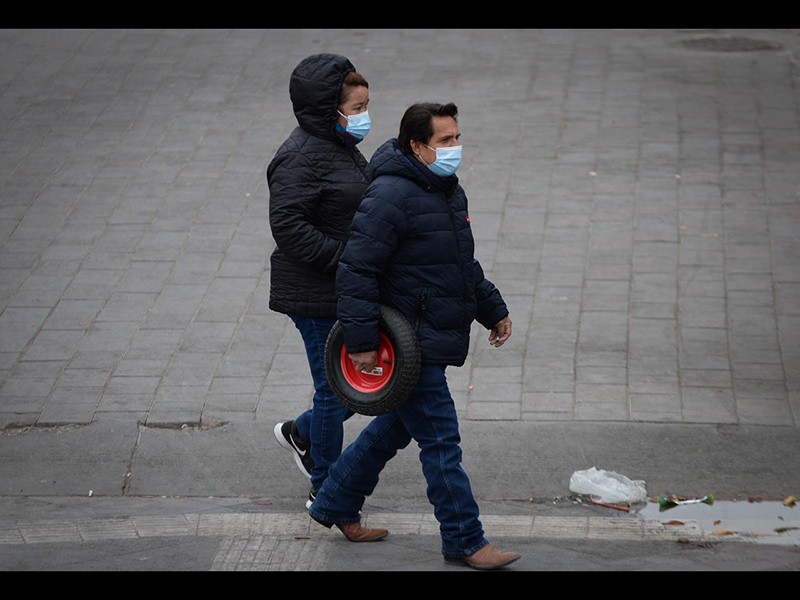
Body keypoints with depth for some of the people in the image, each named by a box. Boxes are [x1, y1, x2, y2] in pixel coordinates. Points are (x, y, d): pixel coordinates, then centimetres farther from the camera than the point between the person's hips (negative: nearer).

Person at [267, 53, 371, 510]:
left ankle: (301, 434, 35)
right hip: (317, 296, -9)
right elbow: (288, 225, -27)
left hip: (349, 289, 9)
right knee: (336, 388, 1)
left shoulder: (342, 147, 11)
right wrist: (344, 258, -26)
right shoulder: (301, 157, -20)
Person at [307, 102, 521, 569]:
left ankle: (337, 505, 34)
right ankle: (465, 542, 1)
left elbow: (464, 265, 27)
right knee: (441, 441, -6)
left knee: (396, 426, 20)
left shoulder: (448, 190, 13)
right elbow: (356, 271, -21)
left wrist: (493, 309, 24)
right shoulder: (390, 196, -20)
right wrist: (362, 340, -23)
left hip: (433, 340, 10)